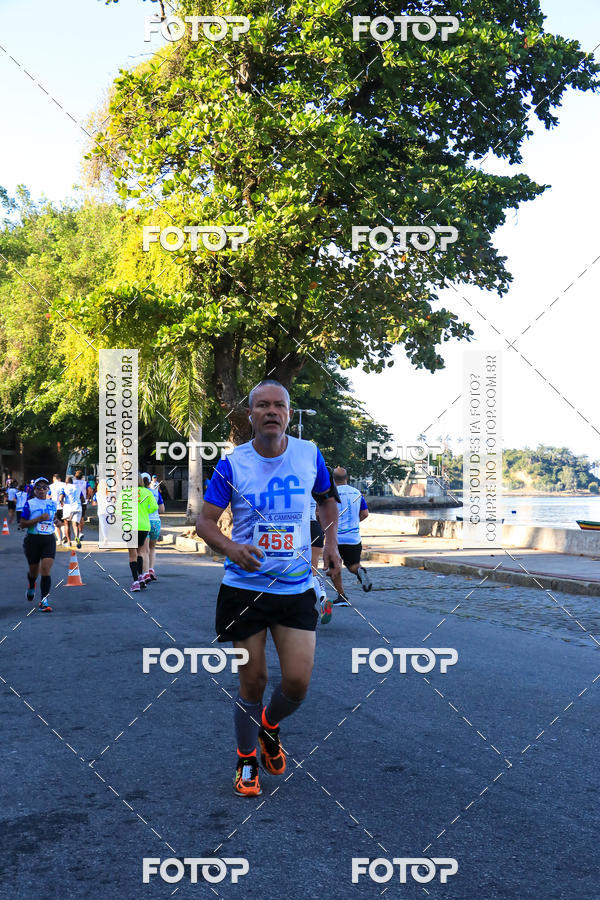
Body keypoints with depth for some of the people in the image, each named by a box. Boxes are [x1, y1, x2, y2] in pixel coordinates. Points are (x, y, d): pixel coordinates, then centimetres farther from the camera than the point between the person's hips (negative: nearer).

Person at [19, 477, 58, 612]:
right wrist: (39, 519, -18)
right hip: (33, 540, -2)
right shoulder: (29, 503, -4)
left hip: (49, 540, 2)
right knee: (34, 571, 11)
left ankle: (44, 601, -11)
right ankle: (31, 586, 47)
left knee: (46, 569, -14)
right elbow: (22, 524, -8)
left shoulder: (53, 504, 8)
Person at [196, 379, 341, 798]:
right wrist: (231, 548, -24)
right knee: (253, 682, 5)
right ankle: (246, 760, 31)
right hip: (245, 586, -1)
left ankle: (269, 727, 31)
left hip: (297, 587, 1)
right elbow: (205, 520, -5)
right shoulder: (232, 464, -5)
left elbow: (327, 497, 19)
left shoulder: (310, 454, 0)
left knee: (298, 682, -5)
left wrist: (331, 541, 7)